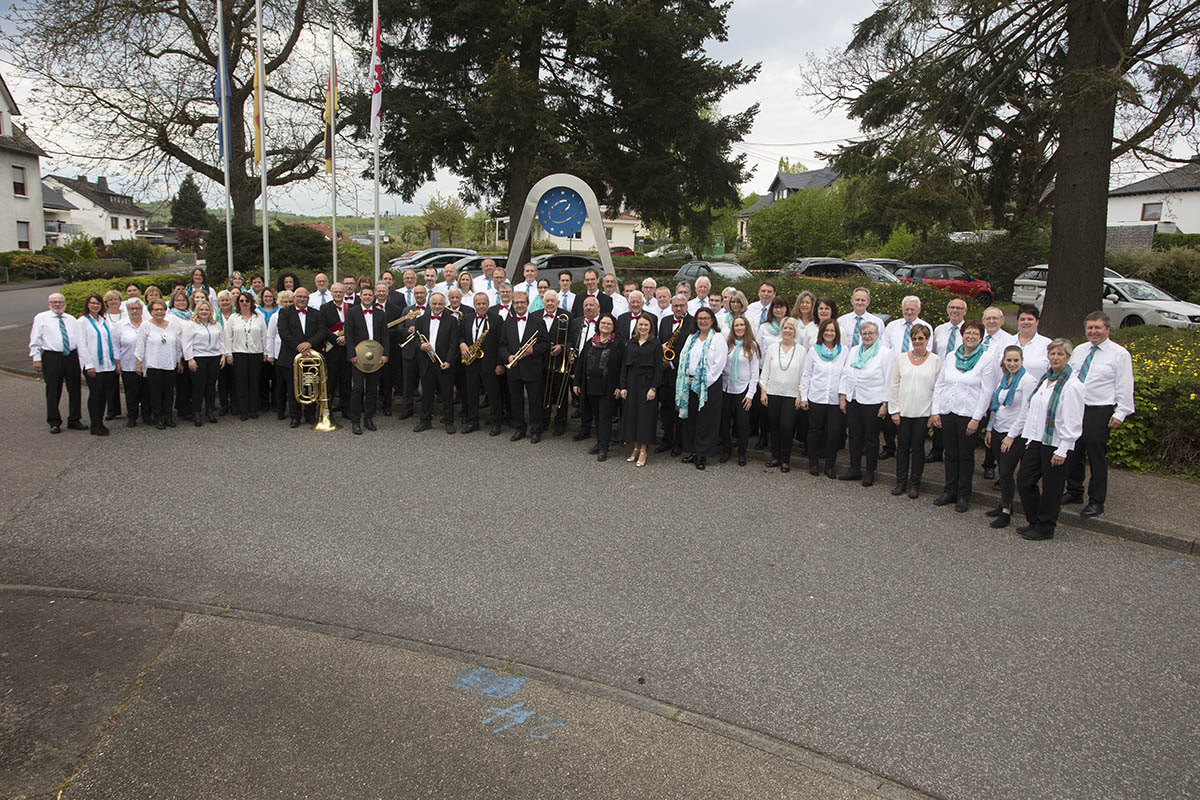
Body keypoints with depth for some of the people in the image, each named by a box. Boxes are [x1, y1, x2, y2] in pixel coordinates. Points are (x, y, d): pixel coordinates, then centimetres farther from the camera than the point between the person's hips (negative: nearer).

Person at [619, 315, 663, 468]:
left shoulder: (656, 343, -3)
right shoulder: (631, 343, 9)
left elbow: (659, 367, -7)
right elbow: (624, 365, 8)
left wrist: (653, 388, -14)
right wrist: (623, 386, 1)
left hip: (647, 383, -4)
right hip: (632, 383, 4)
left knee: (646, 415, -2)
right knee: (632, 414, 6)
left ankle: (643, 451, 5)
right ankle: (635, 449, 16)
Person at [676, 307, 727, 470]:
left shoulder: (718, 339, -5)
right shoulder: (691, 338, 14)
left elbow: (719, 364, -11)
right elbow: (683, 358, 13)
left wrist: (700, 382, -13)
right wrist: (687, 378, -2)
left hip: (709, 385, -6)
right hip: (689, 384, 6)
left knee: (705, 421, -2)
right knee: (690, 418, 9)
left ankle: (702, 455, 5)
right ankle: (692, 451, 20)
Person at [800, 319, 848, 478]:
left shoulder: (844, 351, 6)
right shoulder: (814, 350, 5)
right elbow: (806, 375, 6)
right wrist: (803, 397, 2)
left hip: (836, 400, 0)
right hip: (816, 398, 0)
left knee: (834, 432, -2)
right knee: (815, 431, 7)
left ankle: (829, 466, 10)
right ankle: (813, 463, 20)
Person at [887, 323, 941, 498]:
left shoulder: (935, 360, 0)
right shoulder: (902, 358, 5)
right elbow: (894, 385, 5)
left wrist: (935, 413, -4)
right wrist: (894, 410, 0)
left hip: (923, 412, -2)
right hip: (903, 411, 2)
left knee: (918, 447, 4)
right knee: (902, 447, 7)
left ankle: (915, 484, 15)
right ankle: (901, 482, 19)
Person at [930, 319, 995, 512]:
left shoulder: (986, 359, -5)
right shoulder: (951, 357, 8)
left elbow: (987, 391, -9)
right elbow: (940, 385, 10)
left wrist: (976, 419, -13)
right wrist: (935, 411, 4)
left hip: (969, 415, -4)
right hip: (947, 413, 4)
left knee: (966, 456, 5)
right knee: (950, 454, 11)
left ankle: (963, 496, 16)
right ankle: (950, 491, 23)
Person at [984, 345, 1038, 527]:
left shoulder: (1028, 380, -12)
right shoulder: (1003, 378, 10)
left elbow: (1026, 412, -14)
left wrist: (1011, 436, -14)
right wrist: (989, 429, 13)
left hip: (1015, 434, -6)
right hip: (997, 431, 6)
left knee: (1006, 472, -6)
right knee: (1002, 471, 11)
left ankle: (1006, 512, 4)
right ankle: (1005, 505, 22)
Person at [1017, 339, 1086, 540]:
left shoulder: (1073, 385, -14)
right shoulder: (1045, 378, 11)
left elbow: (1073, 423, -16)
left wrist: (1062, 450, -18)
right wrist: (1029, 438, 16)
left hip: (1056, 444, -8)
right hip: (1037, 440, 8)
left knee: (1051, 486, 3)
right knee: (1024, 479, 9)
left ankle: (1045, 528, 17)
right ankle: (1034, 521, 24)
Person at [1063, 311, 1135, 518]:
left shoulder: (1119, 354, -4)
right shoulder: (1078, 351, 12)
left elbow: (1124, 386, -5)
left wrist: (1120, 413, -10)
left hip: (1099, 412, -5)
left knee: (1096, 456, 0)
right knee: (1073, 453, 13)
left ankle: (1096, 501, 11)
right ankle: (1074, 492, 29)